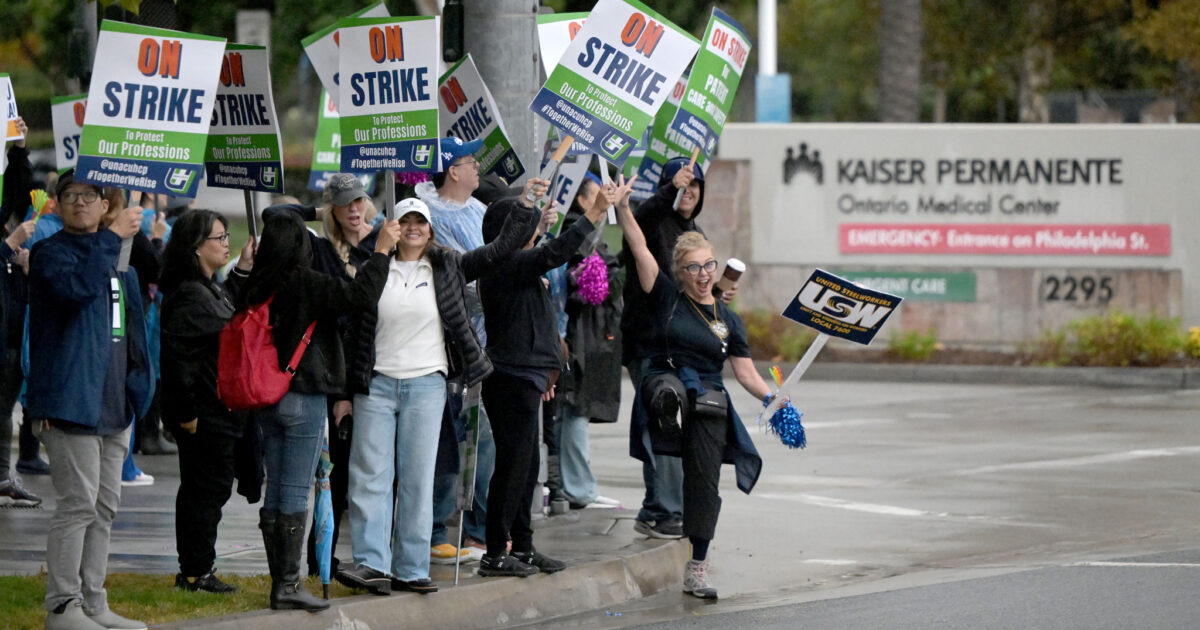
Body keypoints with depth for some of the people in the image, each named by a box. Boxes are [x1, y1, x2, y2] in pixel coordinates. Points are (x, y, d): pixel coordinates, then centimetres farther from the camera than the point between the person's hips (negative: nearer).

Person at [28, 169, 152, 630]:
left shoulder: (117, 257, 20)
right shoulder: (50, 253, -4)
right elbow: (75, 287, -26)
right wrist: (113, 237, -23)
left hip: (114, 403, 8)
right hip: (71, 399, -8)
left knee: (105, 506, 10)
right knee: (79, 503, -12)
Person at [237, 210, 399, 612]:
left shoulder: (253, 289, 3)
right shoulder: (305, 284, -14)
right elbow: (360, 296, -18)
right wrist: (381, 251, -9)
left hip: (266, 400, 6)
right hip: (302, 398, -6)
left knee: (275, 491, 11)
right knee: (295, 493, -4)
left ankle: (279, 582, 14)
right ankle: (288, 584, -5)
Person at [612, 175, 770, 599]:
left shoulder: (727, 320, 10)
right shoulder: (666, 297, 4)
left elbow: (746, 374, 8)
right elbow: (641, 250, -6)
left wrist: (771, 399, -10)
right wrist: (622, 208, -18)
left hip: (708, 399, 0)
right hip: (665, 379, 0)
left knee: (703, 479, -2)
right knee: (669, 388, -38)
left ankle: (697, 569, 2)